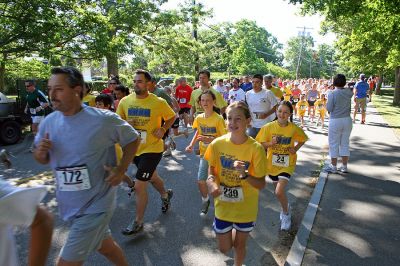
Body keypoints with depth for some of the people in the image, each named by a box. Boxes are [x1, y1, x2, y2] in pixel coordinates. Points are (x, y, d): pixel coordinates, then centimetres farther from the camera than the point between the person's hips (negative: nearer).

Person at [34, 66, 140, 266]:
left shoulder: (103, 120, -19)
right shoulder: (49, 122, -3)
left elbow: (132, 139, -4)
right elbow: (43, 160, 9)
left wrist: (121, 169, -15)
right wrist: (40, 153, -14)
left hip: (95, 206, -6)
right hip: (68, 205, 6)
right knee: (105, 246, 26)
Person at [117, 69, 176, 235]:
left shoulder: (158, 102, -14)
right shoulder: (125, 101, -4)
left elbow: (172, 117, 1)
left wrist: (163, 129, -15)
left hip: (152, 149, -5)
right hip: (134, 148, 6)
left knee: (139, 185, -7)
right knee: (152, 177, 26)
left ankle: (138, 222, 14)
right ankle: (165, 195, 57)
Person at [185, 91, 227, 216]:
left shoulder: (218, 119, -17)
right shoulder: (199, 118, -2)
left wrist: (208, 139, -28)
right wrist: (191, 145, 1)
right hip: (204, 153, 4)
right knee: (201, 180, 2)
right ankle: (205, 200, 30)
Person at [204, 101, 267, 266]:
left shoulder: (255, 148, -20)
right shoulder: (217, 144, -14)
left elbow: (261, 185, -16)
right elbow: (211, 169, 2)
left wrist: (244, 175, -34)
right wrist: (211, 181, -19)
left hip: (246, 208, -1)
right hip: (223, 206, 2)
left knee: (239, 245, 18)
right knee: (224, 249, 15)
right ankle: (230, 232, 48)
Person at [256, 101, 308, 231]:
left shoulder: (294, 128, -11)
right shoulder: (269, 127, -10)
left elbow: (302, 140, 7)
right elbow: (261, 144, -4)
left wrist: (296, 149, -9)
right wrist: (270, 143, -23)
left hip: (287, 164, -3)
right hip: (272, 163, 3)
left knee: (279, 191, -16)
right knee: (278, 188, 20)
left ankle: (286, 213, 13)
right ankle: (286, 206, 51)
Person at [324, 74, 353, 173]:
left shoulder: (332, 93, -16)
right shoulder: (349, 92, -1)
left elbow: (329, 108, -14)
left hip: (335, 121, -5)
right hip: (347, 120, 5)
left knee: (334, 144, 6)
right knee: (345, 143, 13)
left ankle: (333, 166, 13)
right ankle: (344, 166, 21)